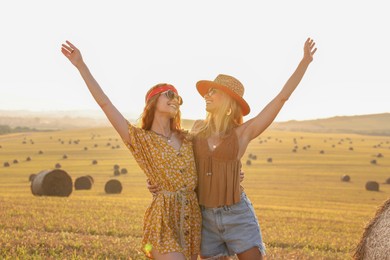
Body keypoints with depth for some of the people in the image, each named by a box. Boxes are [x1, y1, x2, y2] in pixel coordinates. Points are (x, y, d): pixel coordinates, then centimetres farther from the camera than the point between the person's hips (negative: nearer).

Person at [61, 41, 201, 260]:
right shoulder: (141, 139, -4)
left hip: (192, 216, 6)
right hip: (164, 219, -6)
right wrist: (81, 66, -15)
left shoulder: (186, 138, 11)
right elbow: (104, 103, -11)